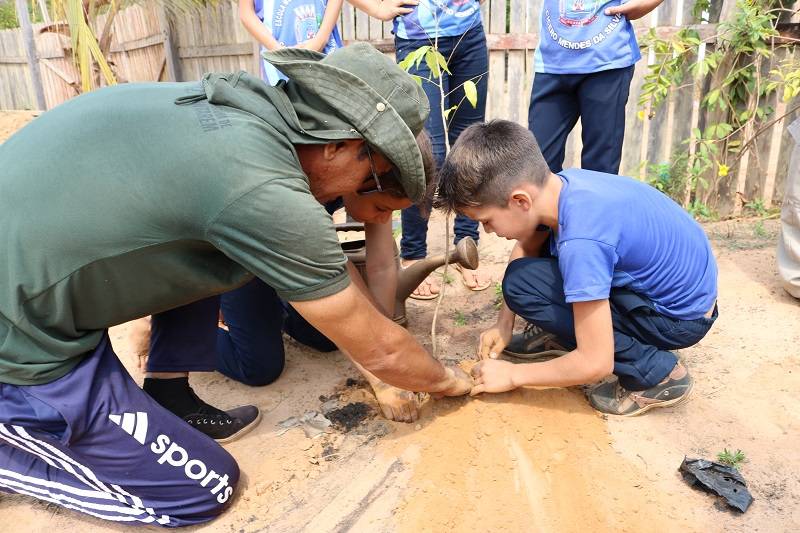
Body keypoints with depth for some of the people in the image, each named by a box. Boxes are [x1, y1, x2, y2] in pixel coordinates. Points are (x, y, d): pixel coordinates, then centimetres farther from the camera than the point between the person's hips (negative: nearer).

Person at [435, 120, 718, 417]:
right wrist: (504, 323, 3)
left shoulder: (580, 242, -34)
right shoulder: (561, 184, -10)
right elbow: (525, 247, 10)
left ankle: (656, 373, -10)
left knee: (523, 284, -20)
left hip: (682, 316, -8)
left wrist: (512, 375, -14)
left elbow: (595, 363, -29)